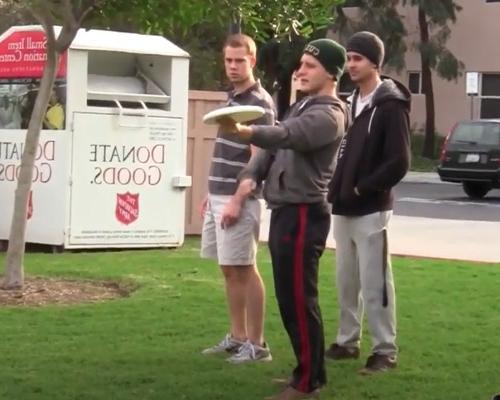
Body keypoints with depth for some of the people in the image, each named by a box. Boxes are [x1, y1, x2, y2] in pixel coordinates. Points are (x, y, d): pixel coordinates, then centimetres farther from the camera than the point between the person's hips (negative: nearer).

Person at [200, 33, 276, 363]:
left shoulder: (259, 103, -12)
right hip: (219, 196, 9)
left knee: (244, 270, -5)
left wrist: (238, 200, -22)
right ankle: (237, 337, 21)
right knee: (229, 270, 12)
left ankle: (257, 344, 1)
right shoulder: (232, 98, 14)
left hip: (239, 199, -9)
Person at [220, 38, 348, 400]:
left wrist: (244, 131, -48)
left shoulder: (328, 115, -13)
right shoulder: (302, 107, 20)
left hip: (303, 214, -10)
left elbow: (285, 136, -31)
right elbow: (276, 146, 18)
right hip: (284, 211, 10)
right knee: (289, 298, 15)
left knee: (299, 299, -8)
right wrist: (251, 176, -1)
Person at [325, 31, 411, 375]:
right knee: (346, 282, 13)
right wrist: (338, 189, 6)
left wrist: (361, 189, -14)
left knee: (374, 284, -4)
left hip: (370, 210, -8)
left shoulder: (390, 105, -11)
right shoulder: (351, 103, 13)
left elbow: (399, 163, -17)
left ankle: (386, 350, 3)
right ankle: (347, 342, 23)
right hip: (343, 209, 8)